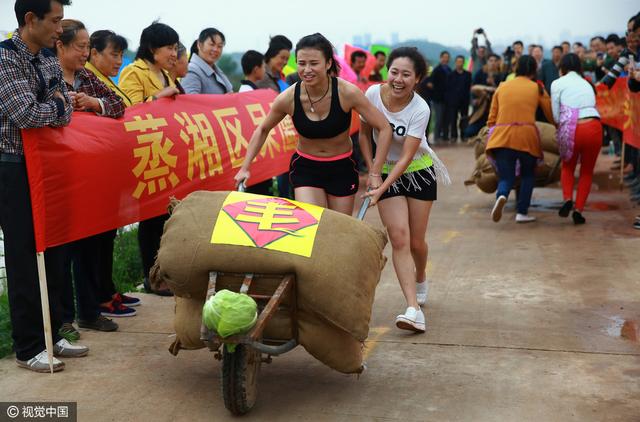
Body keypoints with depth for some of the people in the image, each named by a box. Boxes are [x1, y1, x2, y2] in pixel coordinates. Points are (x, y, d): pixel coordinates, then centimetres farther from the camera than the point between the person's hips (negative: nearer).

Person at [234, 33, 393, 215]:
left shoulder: (347, 92, -21)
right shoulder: (288, 98, -17)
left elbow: (385, 128, -16)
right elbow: (262, 130, 3)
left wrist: (375, 173, -19)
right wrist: (245, 167, -1)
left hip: (342, 168, 0)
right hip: (305, 168, 0)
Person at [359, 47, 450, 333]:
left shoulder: (420, 109, -23)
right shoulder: (373, 94, -15)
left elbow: (406, 157, -25)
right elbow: (364, 134, 0)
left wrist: (382, 188, -33)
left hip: (419, 172, -2)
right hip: (387, 172, 2)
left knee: (416, 242, 5)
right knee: (399, 238, -12)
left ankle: (420, 281, 40)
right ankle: (414, 310, -17)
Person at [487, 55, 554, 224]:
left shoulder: (501, 87, 16)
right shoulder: (537, 88, 10)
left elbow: (491, 119, 14)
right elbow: (551, 116, 9)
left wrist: (492, 137, 25)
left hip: (502, 137, 1)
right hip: (527, 135, -1)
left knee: (505, 177, 9)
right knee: (528, 175, 22)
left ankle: (501, 196, -24)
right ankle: (522, 213, 13)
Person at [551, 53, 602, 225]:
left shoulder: (558, 84, 10)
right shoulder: (587, 84, 24)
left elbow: (556, 116, 6)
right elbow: (592, 107, 16)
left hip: (571, 129, -2)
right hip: (594, 126, 2)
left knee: (568, 167, 24)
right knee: (587, 172, 20)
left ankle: (567, 199, 2)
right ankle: (578, 210, 11)